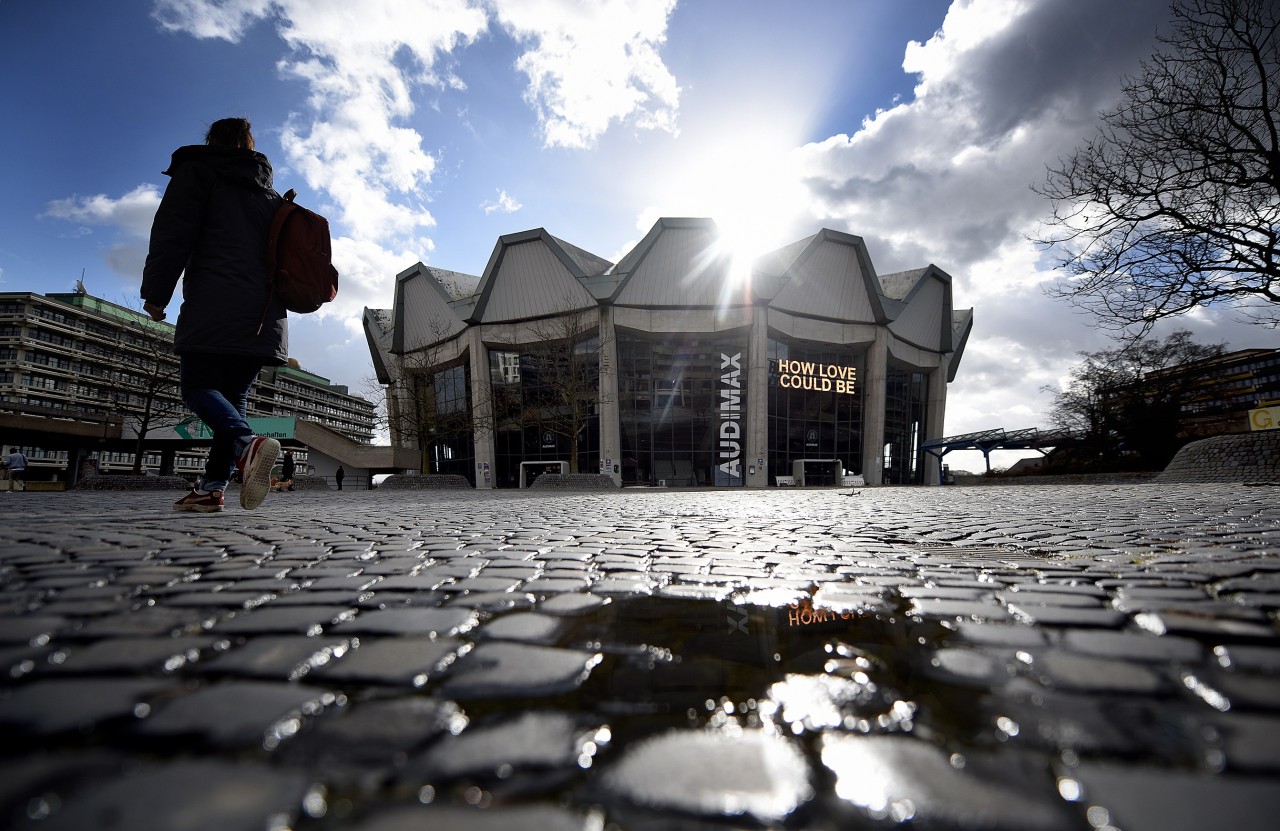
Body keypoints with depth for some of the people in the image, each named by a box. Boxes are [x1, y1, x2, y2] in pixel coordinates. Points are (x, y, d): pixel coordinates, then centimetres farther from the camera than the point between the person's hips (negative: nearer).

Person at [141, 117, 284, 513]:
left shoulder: (199, 171, 9)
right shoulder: (272, 196, 26)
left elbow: (172, 234, -2)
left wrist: (156, 293, 0)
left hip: (214, 309, -6)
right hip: (264, 314, 6)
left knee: (197, 386, -3)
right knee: (233, 395, 8)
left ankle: (247, 444, -30)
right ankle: (213, 486, 2)